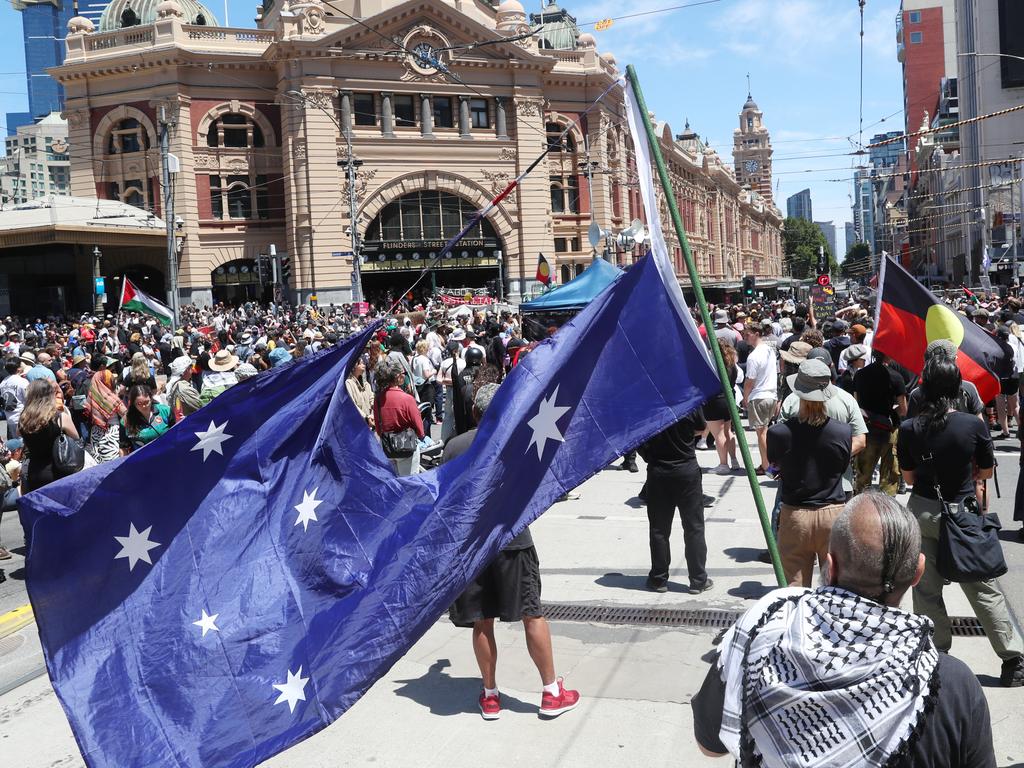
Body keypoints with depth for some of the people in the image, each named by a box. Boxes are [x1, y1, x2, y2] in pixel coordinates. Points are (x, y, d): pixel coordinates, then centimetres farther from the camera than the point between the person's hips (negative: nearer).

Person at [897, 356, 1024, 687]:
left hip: (922, 511, 1)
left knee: (926, 590, 12)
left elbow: (909, 477, 1)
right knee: (983, 588, 11)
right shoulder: (974, 425, -13)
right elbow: (986, 471, 1)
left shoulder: (908, 429, -10)